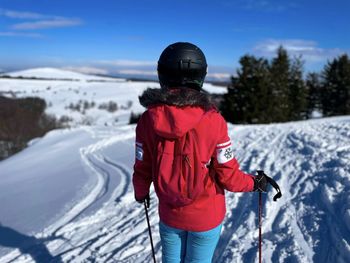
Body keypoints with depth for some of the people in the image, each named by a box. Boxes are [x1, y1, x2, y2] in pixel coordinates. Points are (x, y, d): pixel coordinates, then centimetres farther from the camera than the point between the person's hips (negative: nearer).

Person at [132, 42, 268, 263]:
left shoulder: (149, 119, -15)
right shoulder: (212, 119, -22)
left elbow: (142, 169, -5)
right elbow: (228, 175, -16)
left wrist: (141, 192, 17)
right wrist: (253, 183, 5)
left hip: (170, 214, 2)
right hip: (206, 216, -2)